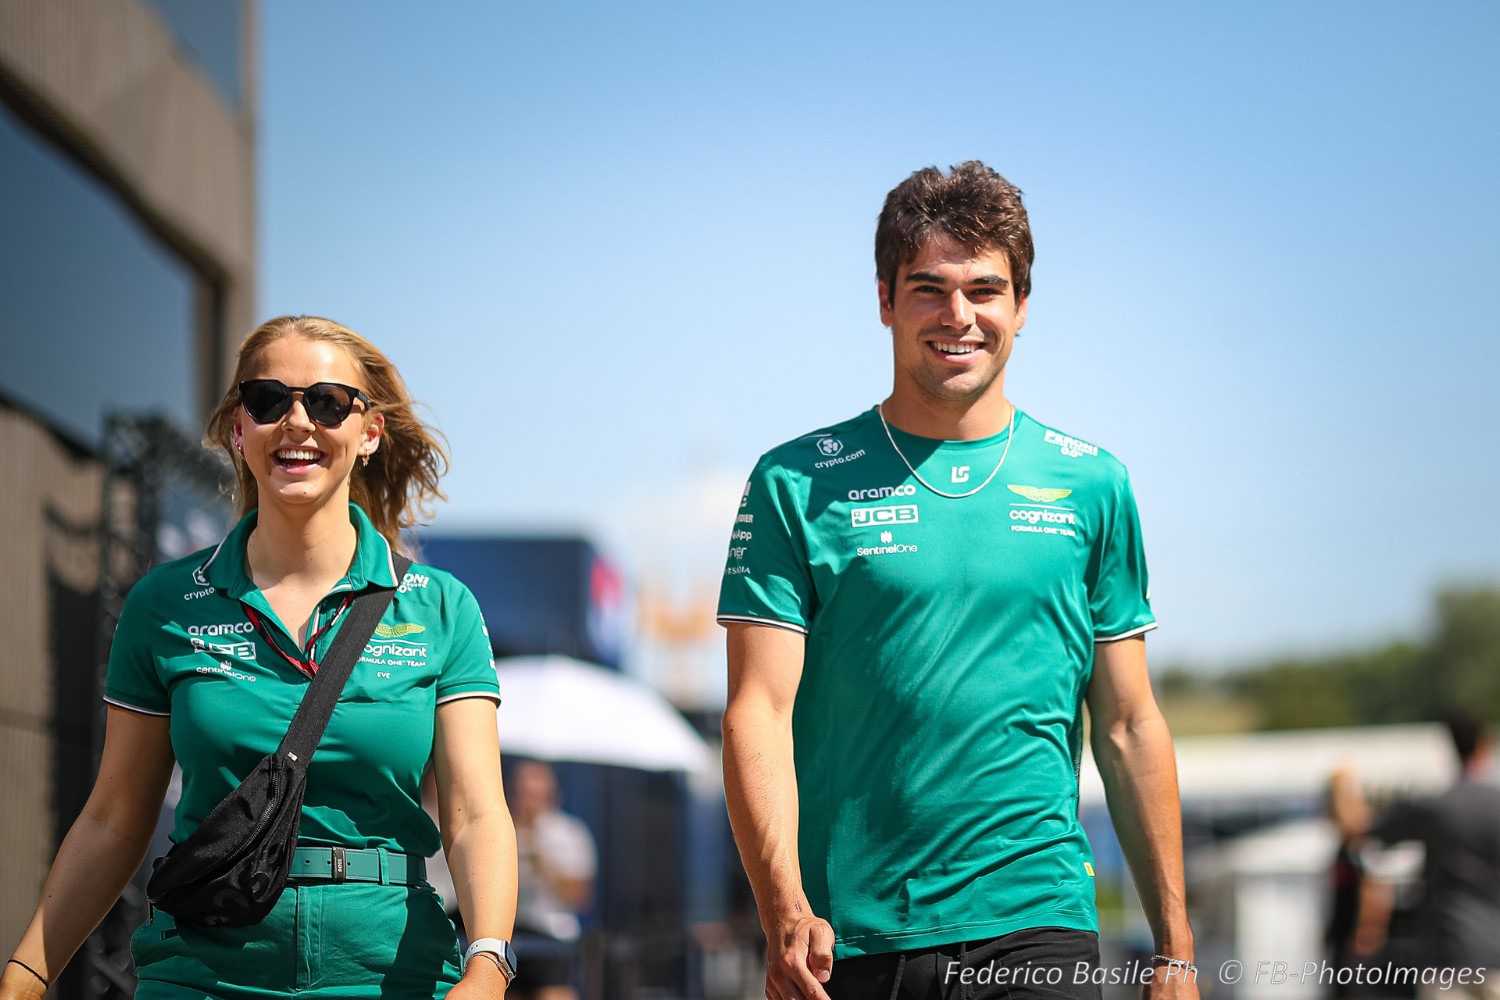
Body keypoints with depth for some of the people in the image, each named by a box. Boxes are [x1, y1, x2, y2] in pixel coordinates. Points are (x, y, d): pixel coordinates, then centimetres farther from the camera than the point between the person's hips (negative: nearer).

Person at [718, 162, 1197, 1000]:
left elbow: (1129, 728, 11)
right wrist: (784, 911, -19)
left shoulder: (1093, 486, 9)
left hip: (1038, 928, 1)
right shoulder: (796, 486, 2)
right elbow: (759, 713, -5)